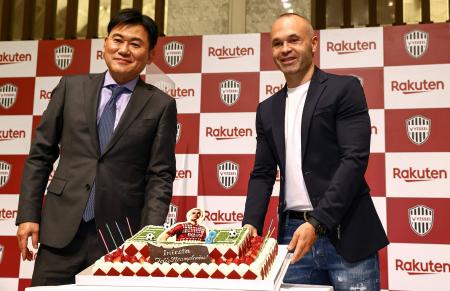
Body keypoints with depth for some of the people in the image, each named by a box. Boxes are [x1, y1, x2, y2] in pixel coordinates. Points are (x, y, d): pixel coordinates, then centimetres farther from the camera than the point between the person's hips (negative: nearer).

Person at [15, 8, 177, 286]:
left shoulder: (161, 105, 3)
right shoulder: (71, 87, 8)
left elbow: (160, 176, 1)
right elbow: (40, 154, 9)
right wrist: (28, 215, 2)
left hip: (120, 234, -1)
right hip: (61, 228, 2)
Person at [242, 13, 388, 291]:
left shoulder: (344, 89, -2)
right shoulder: (268, 109, 14)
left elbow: (355, 159, -11)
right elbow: (262, 174, 14)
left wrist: (317, 223, -19)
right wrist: (251, 225, -3)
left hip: (346, 234, -4)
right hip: (293, 234, 5)